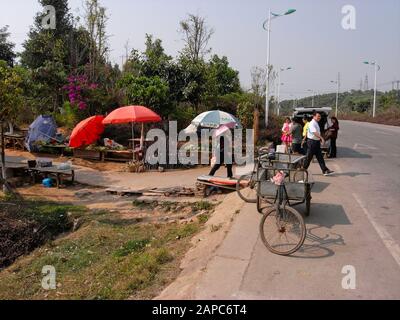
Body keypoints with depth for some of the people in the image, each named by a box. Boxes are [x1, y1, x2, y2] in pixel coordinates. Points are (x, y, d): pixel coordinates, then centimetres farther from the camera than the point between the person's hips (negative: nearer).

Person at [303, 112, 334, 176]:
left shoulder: (316, 123, 14)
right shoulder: (312, 123, -17)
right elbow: (315, 132, -30)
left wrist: (320, 139, 20)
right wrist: (322, 138, -39)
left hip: (317, 142, 9)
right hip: (312, 142, -9)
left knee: (320, 157, 6)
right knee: (309, 157, 0)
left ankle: (325, 170, 5)